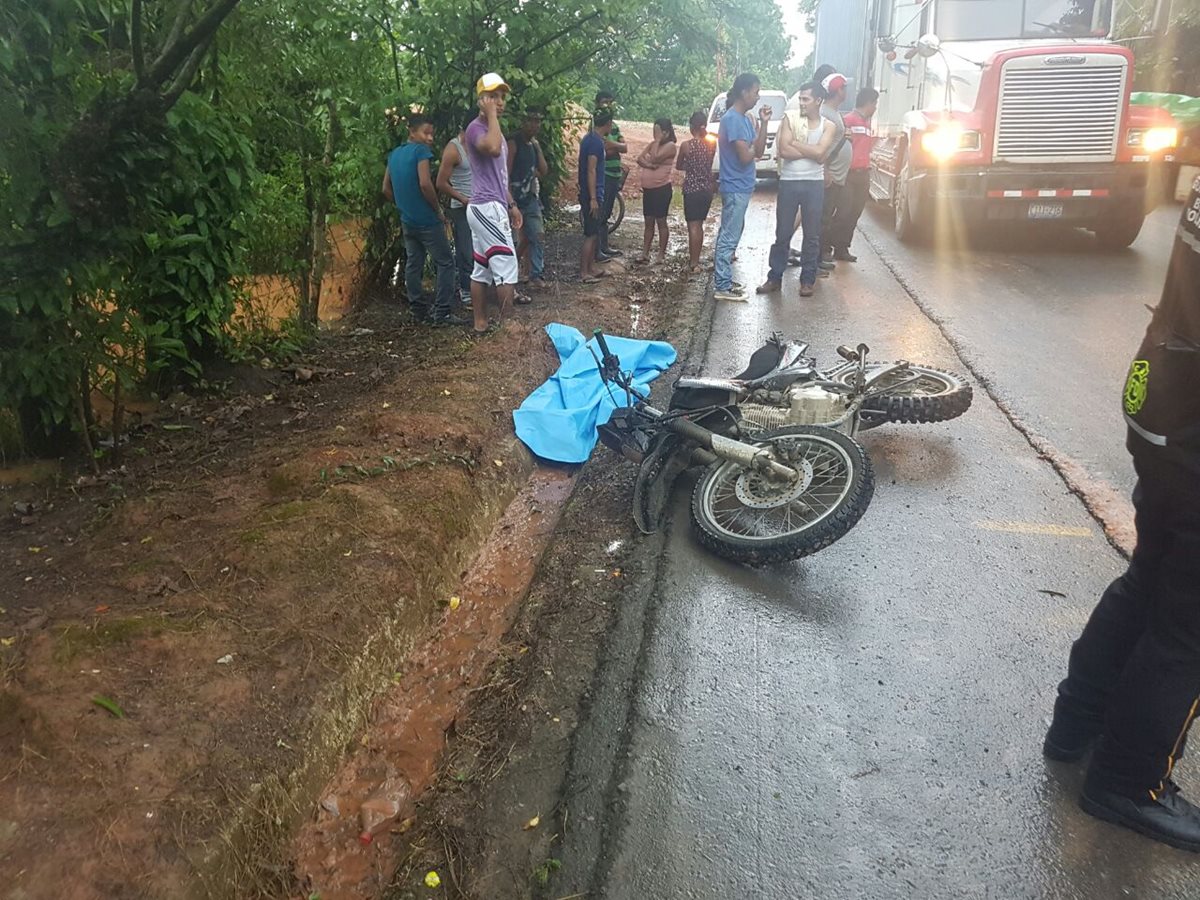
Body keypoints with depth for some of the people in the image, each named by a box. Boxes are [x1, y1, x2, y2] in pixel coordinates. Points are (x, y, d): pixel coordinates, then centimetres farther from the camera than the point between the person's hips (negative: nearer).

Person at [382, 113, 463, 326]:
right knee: (445, 263, -2)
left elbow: (386, 189, 15)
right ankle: (442, 312, -7)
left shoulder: (394, 154, 12)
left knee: (413, 265, 11)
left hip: (407, 220, 8)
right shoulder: (421, 150, -12)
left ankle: (420, 309, 17)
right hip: (427, 220, -8)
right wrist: (439, 210, -11)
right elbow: (425, 184, -22)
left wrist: (403, 206, 19)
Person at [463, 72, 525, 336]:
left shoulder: (493, 130, 20)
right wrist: (491, 115, -23)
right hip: (487, 208, -10)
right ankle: (508, 324, -4)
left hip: (489, 208, 10)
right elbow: (493, 148, -36)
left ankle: (481, 323, 15)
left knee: (482, 269, 11)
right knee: (506, 267, -9)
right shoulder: (476, 128, -12)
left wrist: (511, 204, 22)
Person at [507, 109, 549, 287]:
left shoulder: (534, 144, 13)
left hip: (531, 197, 7)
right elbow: (506, 173, -16)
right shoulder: (514, 143, -11)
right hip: (516, 198, -7)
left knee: (537, 236, 4)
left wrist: (538, 148, 1)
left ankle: (537, 274, 11)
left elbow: (543, 171, 10)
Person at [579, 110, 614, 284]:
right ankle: (583, 273, 0)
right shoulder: (596, 141, -16)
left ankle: (591, 268, 24)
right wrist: (593, 199, -23)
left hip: (593, 194, 10)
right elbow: (591, 170, -21)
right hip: (593, 195, -10)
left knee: (595, 233, 16)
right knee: (591, 235, -5)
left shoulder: (590, 139, 13)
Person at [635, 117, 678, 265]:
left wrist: (658, 140, -15)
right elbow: (640, 159, 1)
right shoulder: (652, 144, 13)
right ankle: (645, 253, 14)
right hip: (647, 189, 7)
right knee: (648, 222, 10)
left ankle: (661, 255, 5)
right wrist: (648, 165, -18)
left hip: (662, 189, -7)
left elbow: (654, 158, -22)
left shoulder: (670, 146, -10)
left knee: (661, 222, -1)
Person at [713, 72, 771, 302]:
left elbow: (759, 151, 12)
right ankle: (722, 287, -1)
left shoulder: (745, 118, 13)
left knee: (730, 234, 15)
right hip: (735, 188, -10)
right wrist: (754, 141, -3)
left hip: (741, 187, 10)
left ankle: (724, 279, 24)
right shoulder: (732, 119, -18)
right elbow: (745, 156, -22)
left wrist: (764, 123, 3)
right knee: (729, 237, -6)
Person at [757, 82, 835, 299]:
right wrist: (811, 151, -10)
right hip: (789, 182, -1)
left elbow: (820, 155, -13)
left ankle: (808, 280, 15)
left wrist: (794, 143, -9)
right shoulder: (790, 118, 0)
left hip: (814, 184, 1)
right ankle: (775, 277, 14)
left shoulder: (828, 126, 3)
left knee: (812, 235, 5)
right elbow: (783, 150, -12)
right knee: (783, 233, 4)